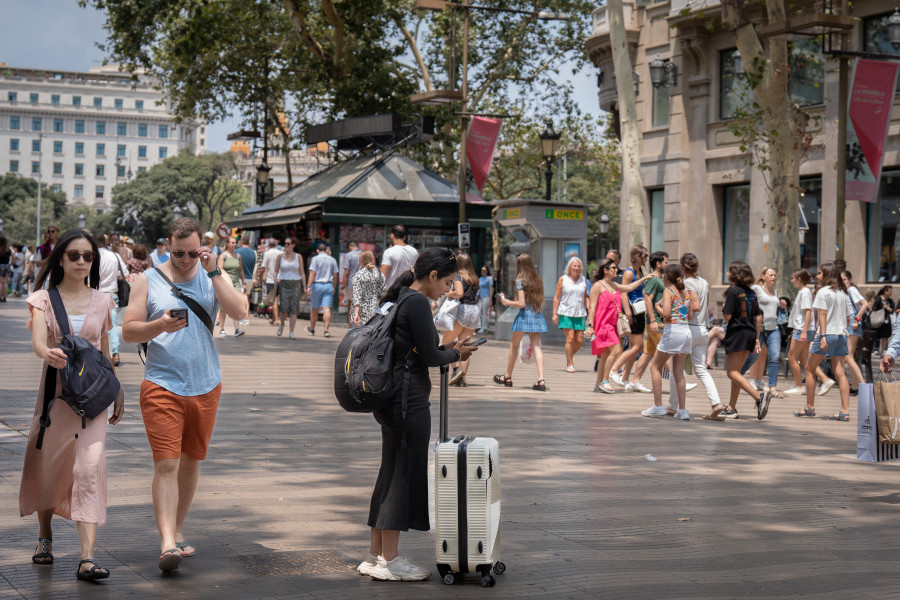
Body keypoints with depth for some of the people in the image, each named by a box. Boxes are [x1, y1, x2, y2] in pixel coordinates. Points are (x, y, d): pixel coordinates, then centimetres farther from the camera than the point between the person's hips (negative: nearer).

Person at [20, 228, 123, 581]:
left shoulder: (101, 302, 8)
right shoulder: (44, 299, 0)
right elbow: (38, 342, -17)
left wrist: (116, 392, 18)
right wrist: (49, 354, -40)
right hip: (55, 389, 0)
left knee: (91, 466, -13)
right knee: (46, 463, 10)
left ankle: (87, 558, -19)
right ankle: (45, 537, 37)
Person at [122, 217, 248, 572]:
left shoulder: (214, 277, 6)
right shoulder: (148, 281, 1)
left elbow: (239, 312, -10)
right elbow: (128, 331, -2)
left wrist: (213, 272, -15)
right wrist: (160, 325, -20)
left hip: (206, 386, 3)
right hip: (161, 386, -3)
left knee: (190, 462, 13)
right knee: (166, 464, -12)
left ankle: (177, 531, 27)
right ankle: (167, 543, -18)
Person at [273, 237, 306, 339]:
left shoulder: (298, 257, 5)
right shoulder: (280, 256, 5)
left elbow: (302, 273, 8)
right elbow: (276, 271, 8)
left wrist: (304, 287, 1)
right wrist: (275, 279, -13)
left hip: (295, 284, 0)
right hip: (283, 284, 0)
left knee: (294, 309, -6)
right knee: (284, 308, -10)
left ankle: (291, 332, -4)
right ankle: (282, 324, 21)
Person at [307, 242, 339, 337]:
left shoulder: (315, 259, -3)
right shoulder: (332, 260, 7)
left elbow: (312, 273, -11)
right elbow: (335, 275, 9)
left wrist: (309, 286, -14)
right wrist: (334, 288, 19)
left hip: (317, 285, -2)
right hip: (328, 285, 2)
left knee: (314, 309, 9)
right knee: (326, 308, -5)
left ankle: (312, 329, 23)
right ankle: (326, 330, -16)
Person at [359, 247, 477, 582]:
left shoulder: (399, 299, 14)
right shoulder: (417, 303, -15)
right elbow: (429, 357, -15)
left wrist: (449, 349, 15)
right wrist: (456, 355, 2)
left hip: (388, 399, 10)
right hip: (409, 400, -10)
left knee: (390, 473, 15)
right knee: (405, 473, -2)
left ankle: (375, 554, 21)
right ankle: (390, 560, 3)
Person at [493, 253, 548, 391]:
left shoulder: (521, 280, -9)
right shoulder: (537, 280, 8)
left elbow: (521, 303, -15)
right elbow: (540, 301, 13)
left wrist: (507, 302, 0)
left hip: (525, 315, -5)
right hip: (538, 316, 5)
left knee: (514, 345, 11)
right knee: (536, 346, -1)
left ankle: (507, 377, 24)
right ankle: (541, 380, -16)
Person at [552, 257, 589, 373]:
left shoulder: (583, 280, 12)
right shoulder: (563, 279, 3)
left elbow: (585, 298, 17)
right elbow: (557, 297, 3)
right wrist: (554, 314, -3)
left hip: (580, 314, 3)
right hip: (566, 313, -3)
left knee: (579, 340, -2)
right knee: (570, 338, -10)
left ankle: (569, 356, 25)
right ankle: (570, 364, 0)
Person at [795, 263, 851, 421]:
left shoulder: (823, 292, -7)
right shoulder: (843, 293, 15)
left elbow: (823, 314, -14)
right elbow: (847, 317, 16)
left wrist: (823, 336, -19)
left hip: (827, 333, -7)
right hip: (841, 335, 7)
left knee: (809, 368, 7)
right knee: (840, 372, 1)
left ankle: (810, 407, 10)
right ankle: (845, 411, -7)